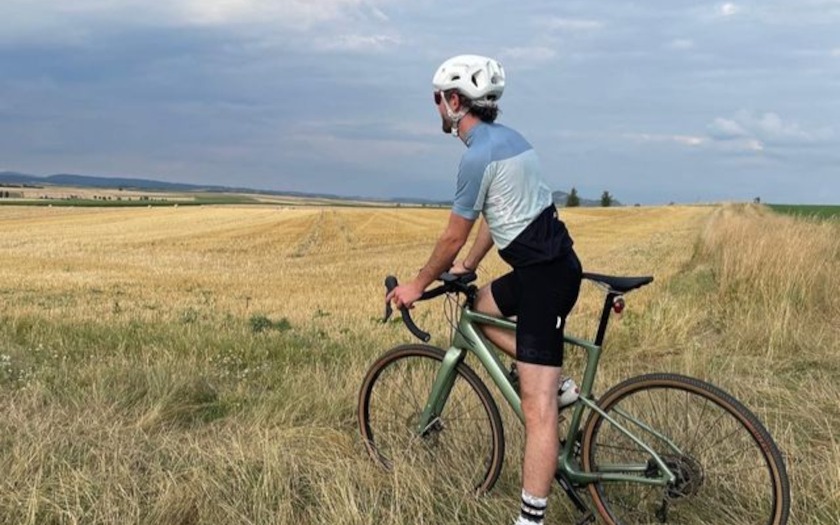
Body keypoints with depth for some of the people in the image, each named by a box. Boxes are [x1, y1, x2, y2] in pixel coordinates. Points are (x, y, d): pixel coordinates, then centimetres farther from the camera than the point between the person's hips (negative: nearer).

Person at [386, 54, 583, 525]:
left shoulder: (478, 155, -16)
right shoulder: (505, 137, 13)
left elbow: (453, 238, -9)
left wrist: (418, 285, 5)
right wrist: (468, 266, 29)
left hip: (545, 274, -10)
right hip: (548, 264, 10)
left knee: (537, 407, -10)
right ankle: (553, 377, 20)